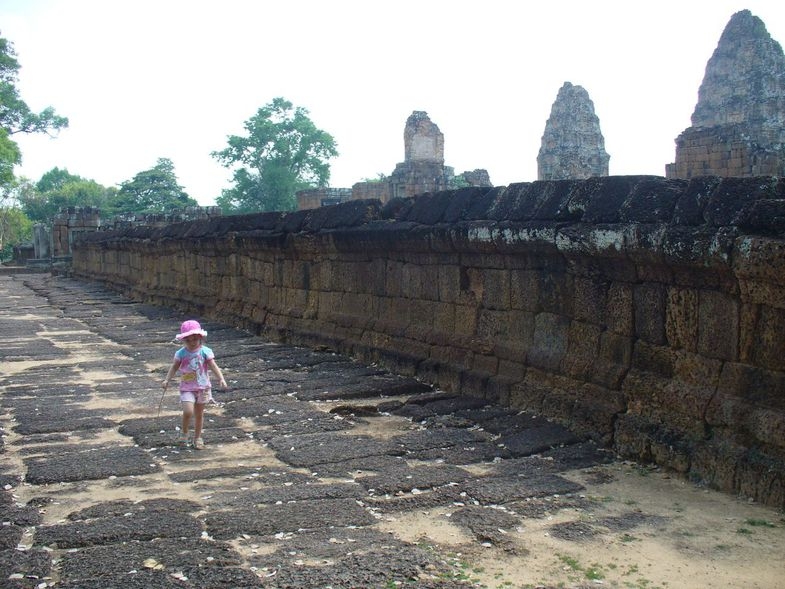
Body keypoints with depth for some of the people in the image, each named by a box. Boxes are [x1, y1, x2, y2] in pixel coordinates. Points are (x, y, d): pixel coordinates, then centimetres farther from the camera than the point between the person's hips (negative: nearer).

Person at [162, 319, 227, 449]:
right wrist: (167, 380, -9)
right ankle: (184, 433, 8)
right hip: (187, 388, -1)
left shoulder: (205, 351, -7)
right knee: (188, 411, -18)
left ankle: (197, 437, 27)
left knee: (199, 414, 11)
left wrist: (221, 379, -20)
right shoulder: (181, 353, -5)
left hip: (202, 387, 1)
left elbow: (213, 366, -8)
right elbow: (174, 367, 3)